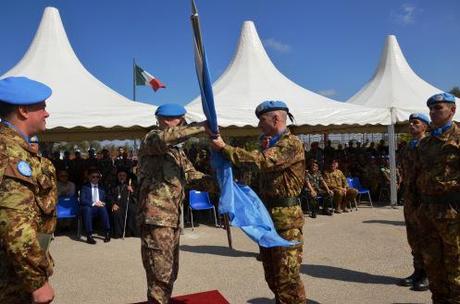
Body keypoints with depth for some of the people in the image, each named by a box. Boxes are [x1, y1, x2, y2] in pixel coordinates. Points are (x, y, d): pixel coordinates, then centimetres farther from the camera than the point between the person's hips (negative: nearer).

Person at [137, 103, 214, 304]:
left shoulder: (177, 149, 19)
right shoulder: (152, 139, -7)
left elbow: (189, 172, 21)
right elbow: (166, 137, -31)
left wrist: (204, 178, -1)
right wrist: (201, 127, -27)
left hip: (173, 218, 9)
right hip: (156, 218, -9)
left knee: (170, 273, 18)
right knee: (160, 274, -5)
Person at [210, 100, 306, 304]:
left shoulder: (292, 143, -14)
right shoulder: (271, 144, 17)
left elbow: (258, 162, -26)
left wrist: (224, 148, -21)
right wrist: (262, 150, -2)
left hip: (286, 219, -9)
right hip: (267, 215, 9)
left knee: (288, 275, -3)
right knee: (272, 274, 18)